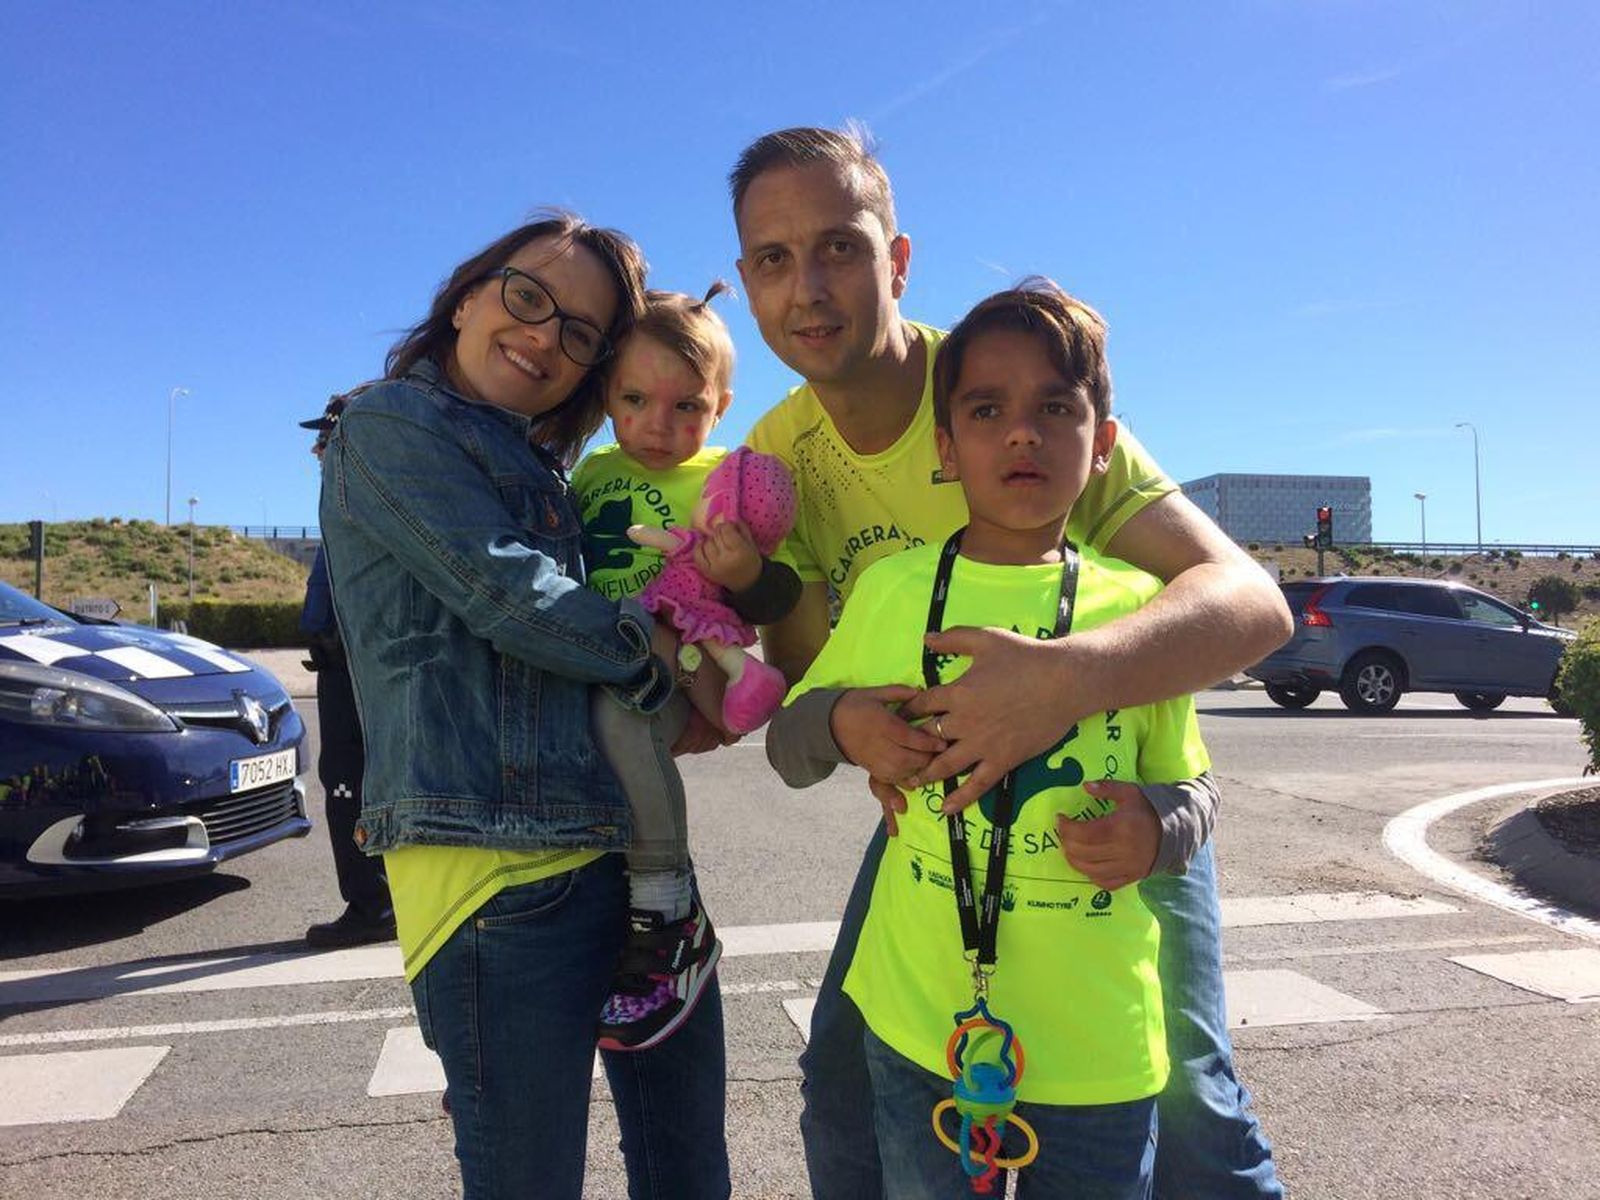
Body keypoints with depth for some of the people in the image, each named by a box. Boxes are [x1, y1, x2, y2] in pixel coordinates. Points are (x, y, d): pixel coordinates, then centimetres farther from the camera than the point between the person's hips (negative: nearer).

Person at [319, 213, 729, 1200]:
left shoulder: (541, 471, 24)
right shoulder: (392, 423, -1)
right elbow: (510, 599, -12)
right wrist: (650, 650, 1)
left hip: (627, 849, 8)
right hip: (499, 858, -8)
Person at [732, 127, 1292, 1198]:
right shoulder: (776, 460, -10)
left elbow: (1252, 601, -33)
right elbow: (798, 670, -4)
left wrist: (1069, 675, -51)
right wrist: (848, 723, -28)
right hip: (934, 801, 4)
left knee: (1186, 1109, -7)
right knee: (846, 1080, 7)